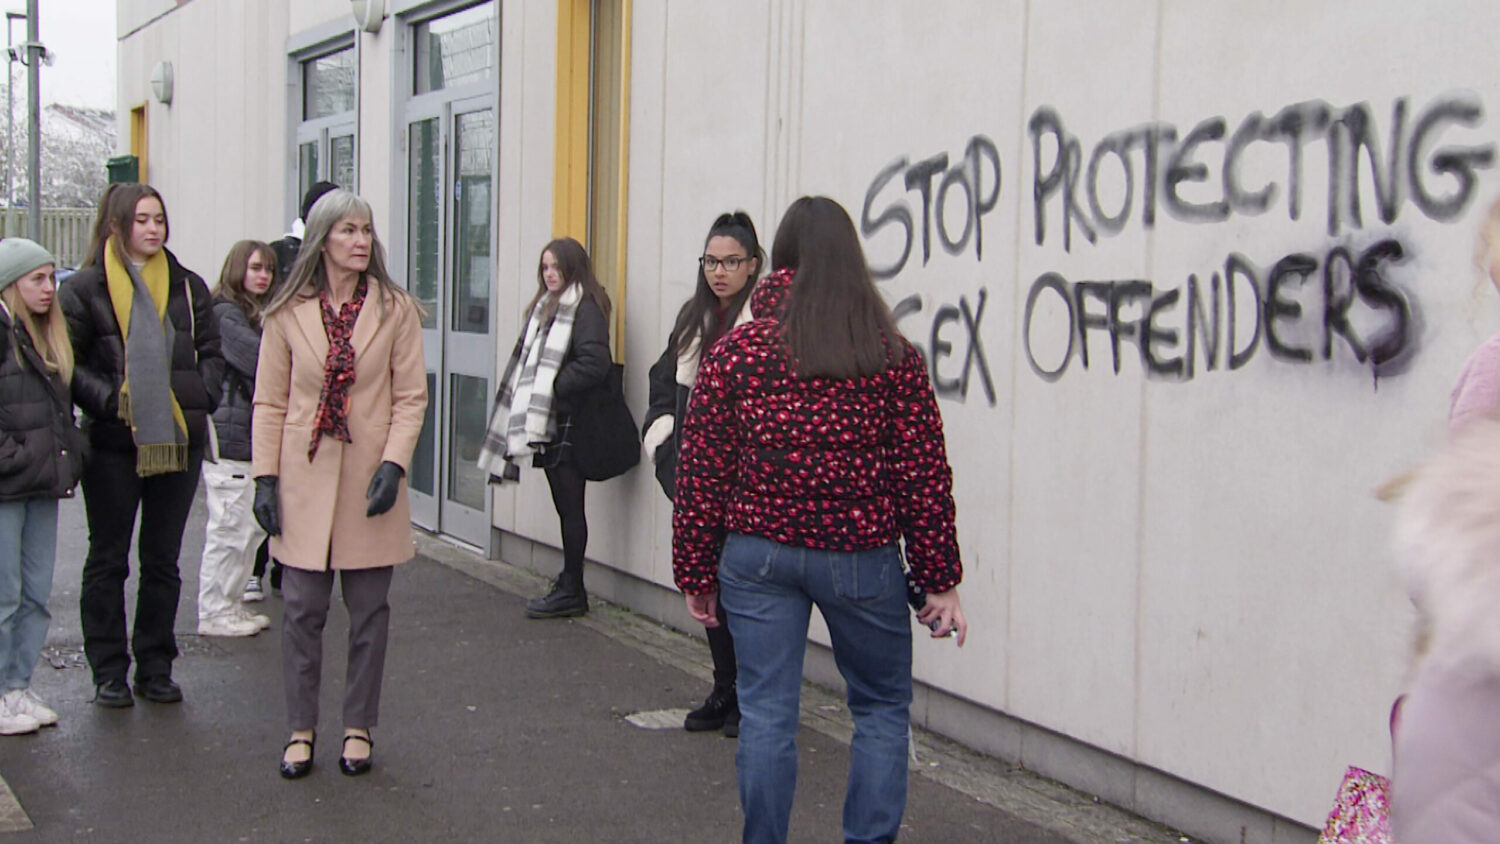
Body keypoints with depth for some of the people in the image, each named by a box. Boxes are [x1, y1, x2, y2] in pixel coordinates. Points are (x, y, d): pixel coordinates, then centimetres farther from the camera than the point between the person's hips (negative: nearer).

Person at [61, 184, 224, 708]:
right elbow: (69, 362, -3)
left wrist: (202, 396, -1)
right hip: (113, 443, -3)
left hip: (178, 440, 3)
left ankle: (155, 667, 19)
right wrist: (108, 399, -15)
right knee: (108, 560, 5)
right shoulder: (86, 288, 0)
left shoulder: (188, 287, 10)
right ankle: (108, 671, 14)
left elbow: (211, 352, 15)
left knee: (163, 561, 9)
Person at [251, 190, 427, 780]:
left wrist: (393, 464, -12)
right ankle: (301, 731, 16)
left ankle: (359, 728, 20)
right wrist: (264, 477, -4)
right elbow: (269, 403, 4)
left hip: (370, 483, 0)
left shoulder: (395, 310, 1)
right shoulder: (288, 314, 2)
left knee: (369, 612, 6)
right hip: (304, 480, 0)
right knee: (302, 610, 3)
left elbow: (411, 397, 0)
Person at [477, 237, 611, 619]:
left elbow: (594, 364, -22)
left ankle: (572, 591, 3)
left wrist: (551, 388, -14)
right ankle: (569, 584, 19)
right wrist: (531, 395, 4)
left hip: (568, 423, -9)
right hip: (547, 424, 9)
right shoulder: (547, 307, 17)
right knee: (565, 506, 13)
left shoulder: (585, 308, -12)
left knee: (570, 507, -3)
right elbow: (529, 357, 20)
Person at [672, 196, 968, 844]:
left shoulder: (733, 353, -2)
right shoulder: (894, 357, -4)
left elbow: (700, 476, -2)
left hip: (757, 556, 1)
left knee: (766, 712, 9)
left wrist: (695, 573, 8)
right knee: (882, 708, 15)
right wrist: (940, 579, 3)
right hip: (862, 560, -1)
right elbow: (924, 476, -4)